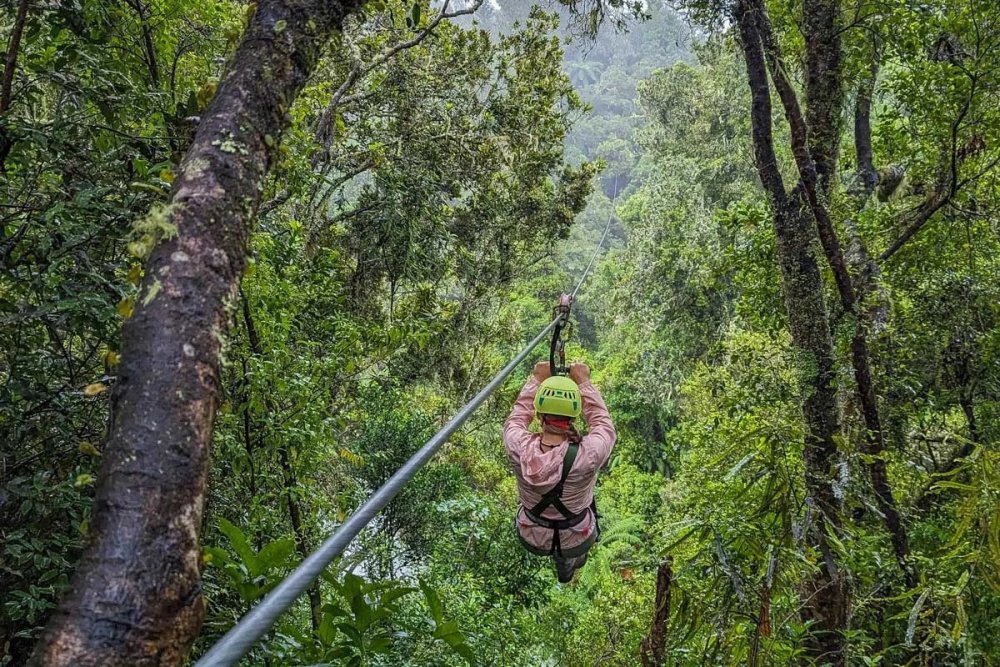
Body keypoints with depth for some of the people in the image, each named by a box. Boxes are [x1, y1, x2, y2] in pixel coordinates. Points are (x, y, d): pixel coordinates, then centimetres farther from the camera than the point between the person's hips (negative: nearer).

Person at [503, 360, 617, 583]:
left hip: (532, 539, 1)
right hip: (576, 541, -1)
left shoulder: (520, 449, -31)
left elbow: (515, 419, -7)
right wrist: (584, 382, -7)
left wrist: (536, 379, -1)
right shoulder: (587, 455, -36)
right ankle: (568, 561, 46)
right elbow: (604, 425, -13)